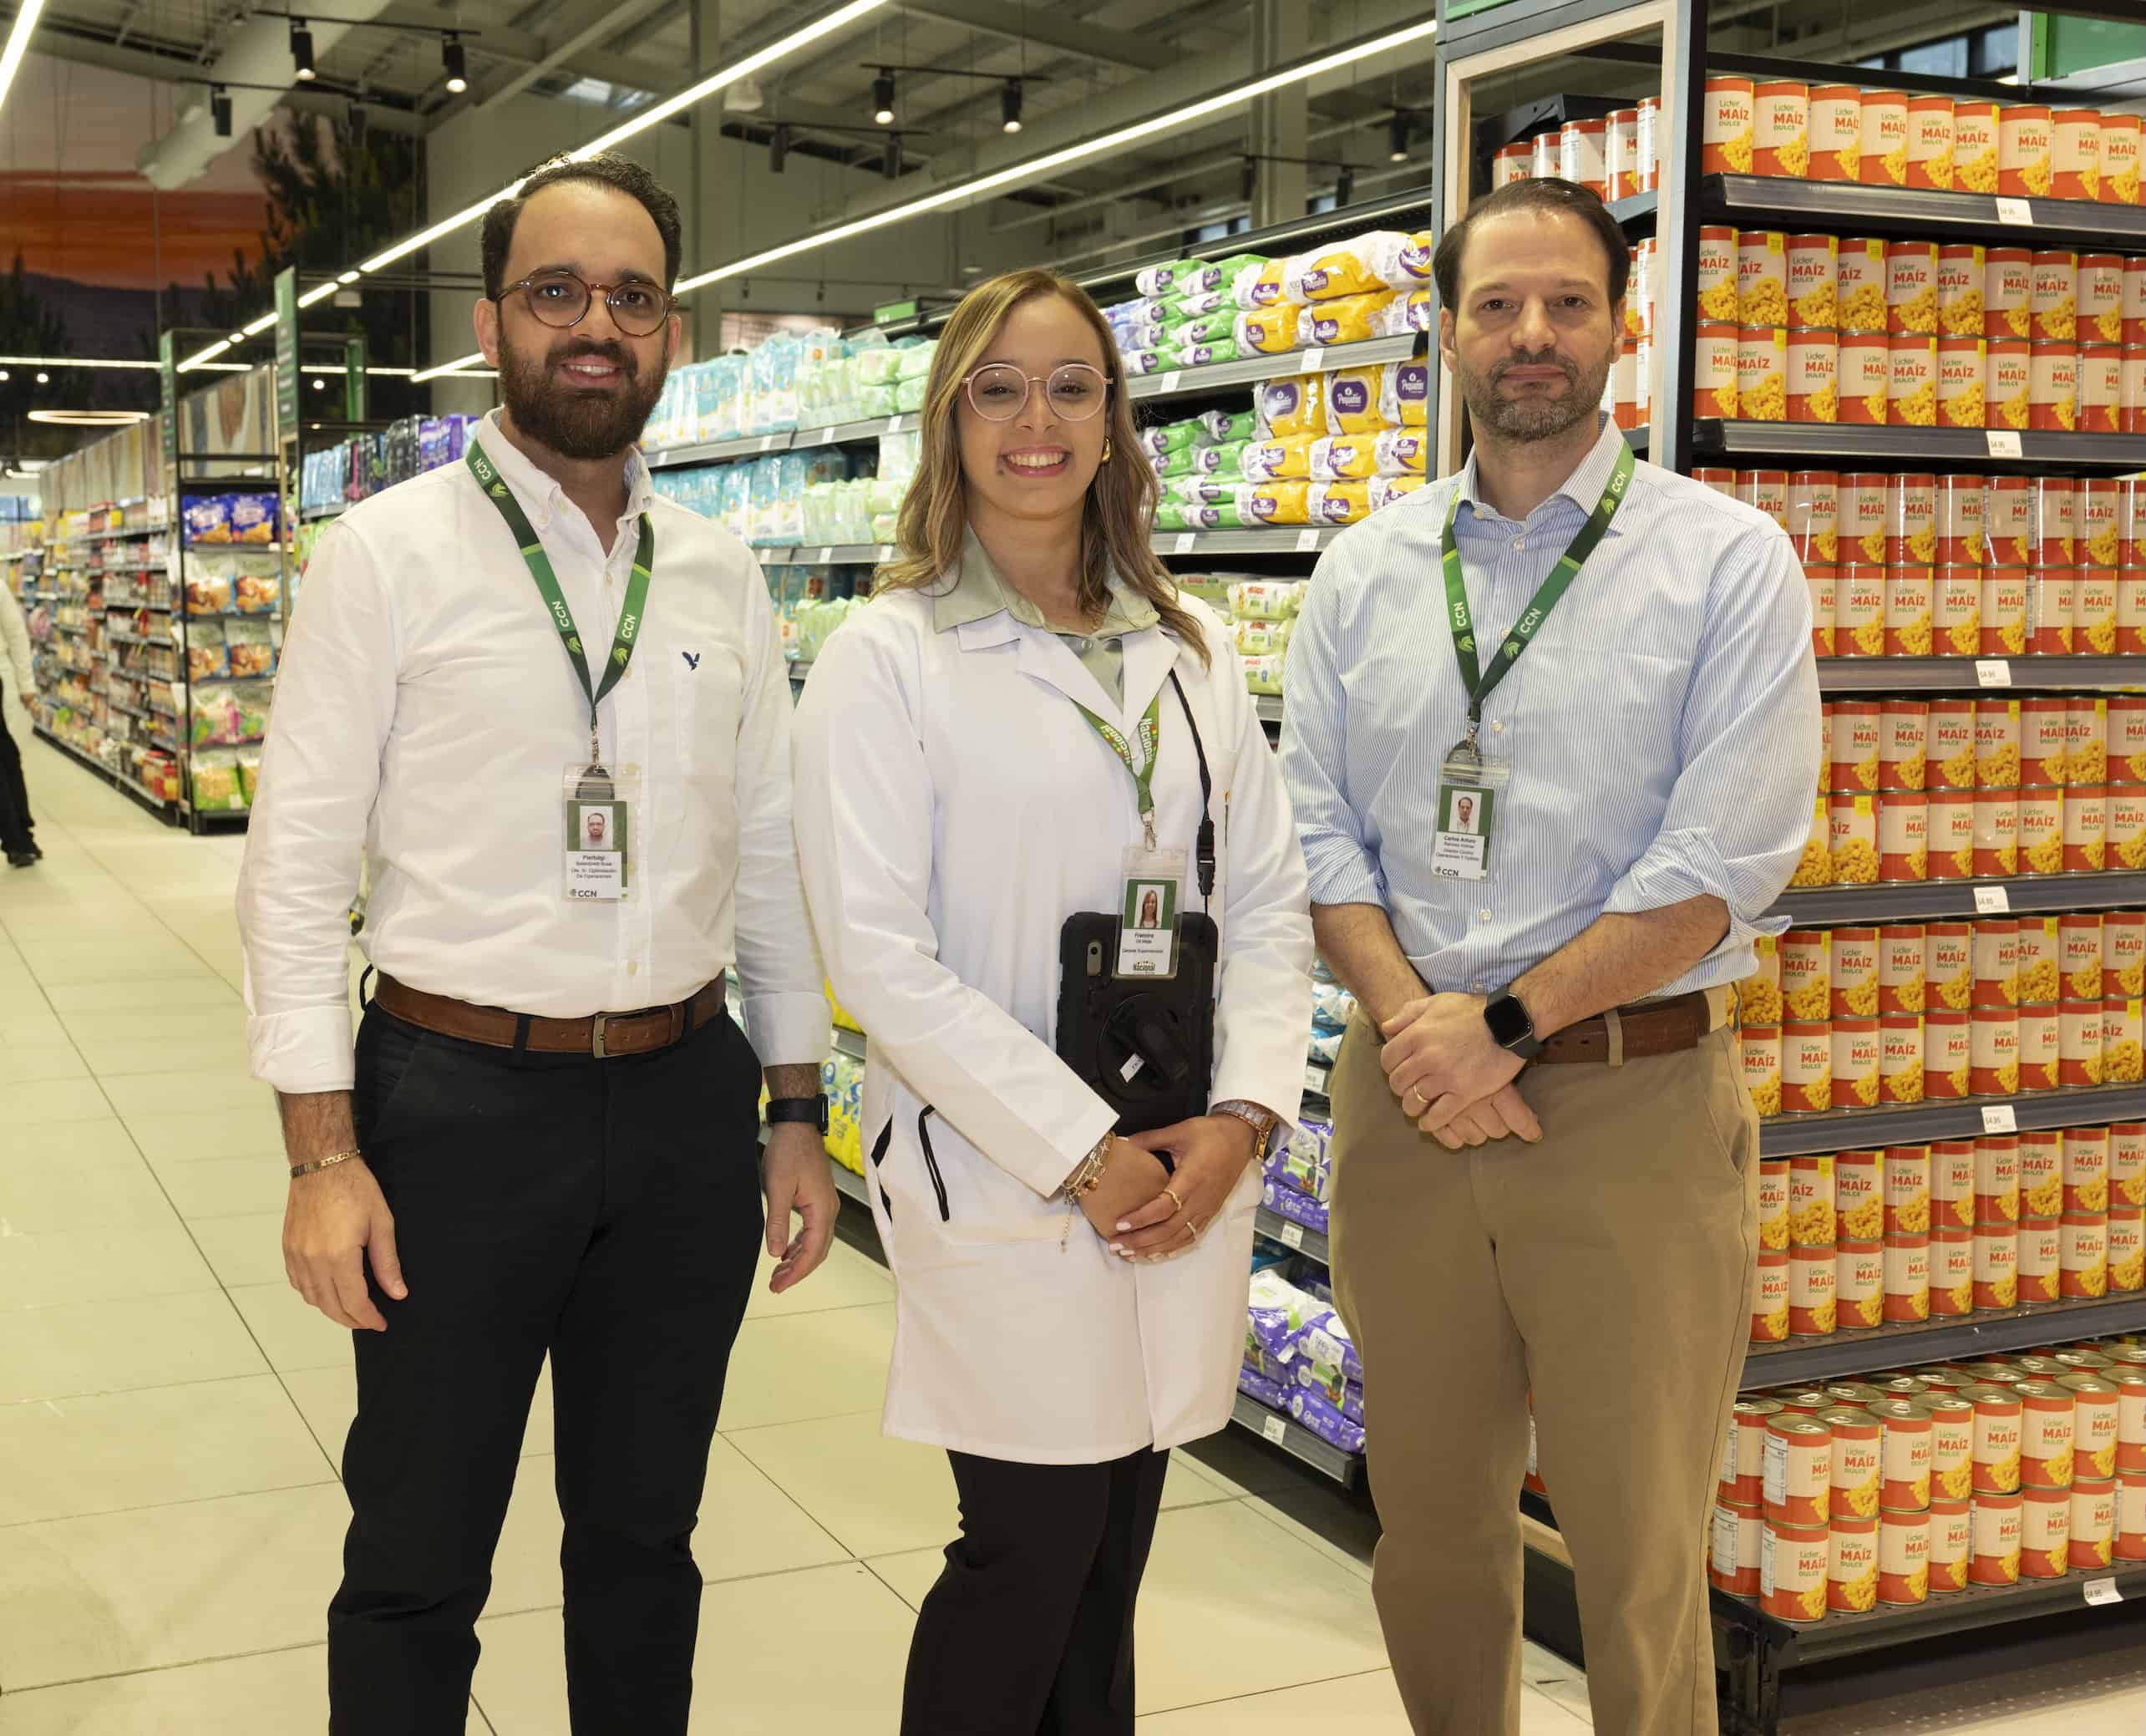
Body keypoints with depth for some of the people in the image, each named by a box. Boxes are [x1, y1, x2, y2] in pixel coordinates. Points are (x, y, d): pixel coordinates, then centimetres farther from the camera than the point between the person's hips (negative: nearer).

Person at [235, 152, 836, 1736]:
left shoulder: (721, 574, 7)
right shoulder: (389, 553, -5)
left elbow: (770, 854, 10)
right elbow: (298, 864, -7)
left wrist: (798, 1112, 8)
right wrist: (322, 1155, -12)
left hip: (687, 1101, 4)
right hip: (461, 1100, -3)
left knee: (644, 1540, 17)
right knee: (419, 1564, 9)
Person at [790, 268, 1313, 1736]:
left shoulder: (1190, 647, 10)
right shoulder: (887, 660, -6)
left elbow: (1270, 900, 9)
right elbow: (881, 957, -13)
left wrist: (1240, 1116, -6)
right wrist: (1084, 1157, -14)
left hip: (1186, 1178, 5)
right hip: (1002, 1188, -5)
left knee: (1113, 1556, 14)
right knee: (1032, 1554, 3)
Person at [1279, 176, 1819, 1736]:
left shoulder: (1728, 563, -3)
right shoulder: (1364, 574, 9)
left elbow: (1723, 861, -11)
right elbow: (1317, 830, 5)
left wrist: (1506, 1023, -14)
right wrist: (1416, 1026, -11)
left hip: (1634, 1098, -3)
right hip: (1408, 1090, 4)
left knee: (1639, 1559, 4)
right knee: (1430, 1525, 15)